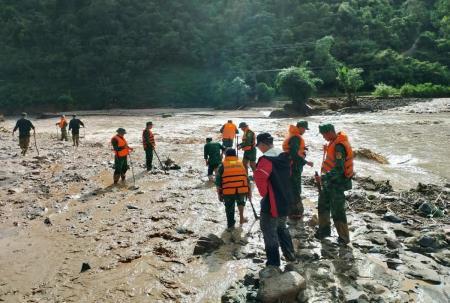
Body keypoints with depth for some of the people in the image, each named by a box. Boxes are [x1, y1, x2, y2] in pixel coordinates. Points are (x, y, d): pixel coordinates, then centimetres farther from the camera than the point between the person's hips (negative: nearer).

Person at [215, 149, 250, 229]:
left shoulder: (222, 165, 3)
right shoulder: (241, 163, 10)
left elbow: (218, 181, 1)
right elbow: (246, 179, 12)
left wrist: (219, 194, 9)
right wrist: (248, 191, 20)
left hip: (228, 192, -2)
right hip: (241, 191, 2)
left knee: (229, 208, 18)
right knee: (241, 202, 33)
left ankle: (230, 225, 27)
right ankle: (241, 218, 34)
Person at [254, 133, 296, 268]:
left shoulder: (266, 159, -21)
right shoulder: (284, 157, 5)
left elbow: (259, 176, -35)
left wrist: (263, 193, -19)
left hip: (271, 203, -8)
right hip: (285, 201, 8)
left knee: (269, 233, 6)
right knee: (282, 228, 26)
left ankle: (273, 262, 15)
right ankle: (290, 254, 34)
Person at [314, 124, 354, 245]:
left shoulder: (339, 146, -25)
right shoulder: (334, 142, 6)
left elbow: (338, 169, -30)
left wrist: (323, 178, -30)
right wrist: (324, 178, 20)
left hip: (337, 184, -10)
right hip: (330, 182, 10)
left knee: (337, 211, 2)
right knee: (323, 205, 20)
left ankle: (344, 238, 17)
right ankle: (324, 229, 35)